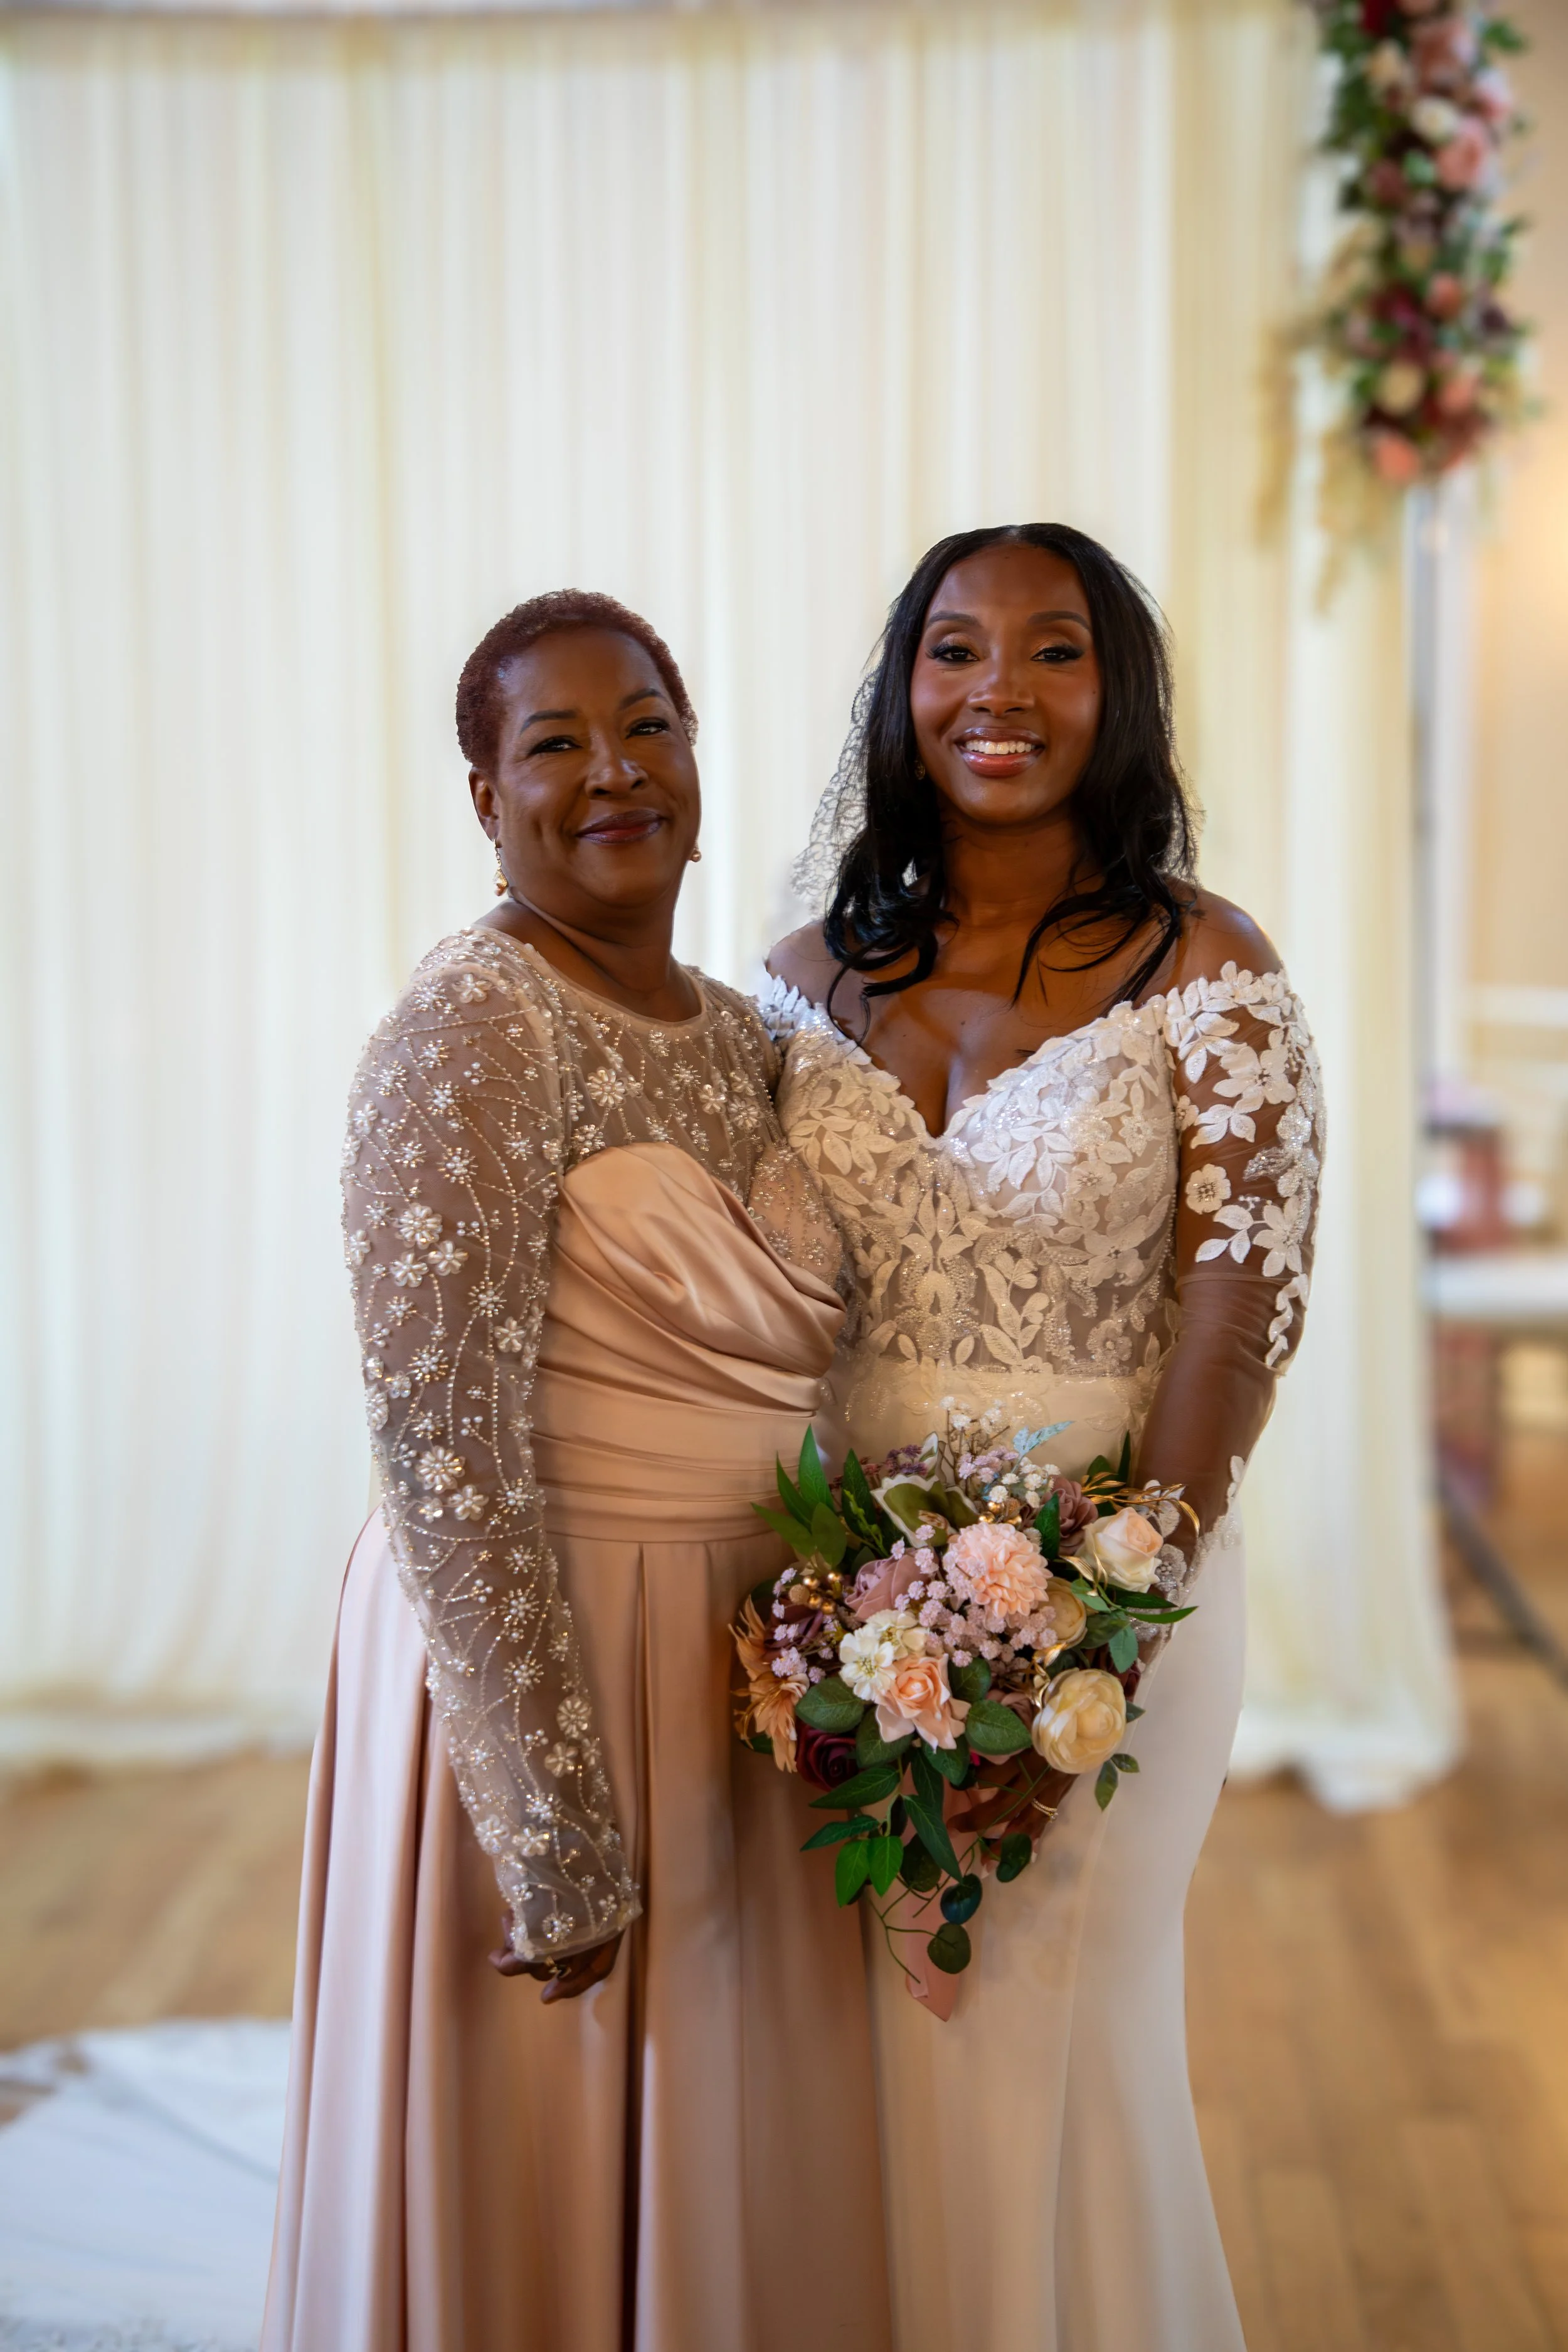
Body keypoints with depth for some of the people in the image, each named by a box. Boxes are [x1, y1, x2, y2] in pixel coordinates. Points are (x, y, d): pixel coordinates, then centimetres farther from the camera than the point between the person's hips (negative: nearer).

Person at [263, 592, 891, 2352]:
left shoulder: (738, 1038, 8)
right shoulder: (469, 1038, -17)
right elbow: (451, 1457, -21)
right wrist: (562, 1831, -21)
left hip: (741, 1673, 8)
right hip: (538, 1663, -7)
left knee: (731, 2191, 20)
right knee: (551, 2210, 9)